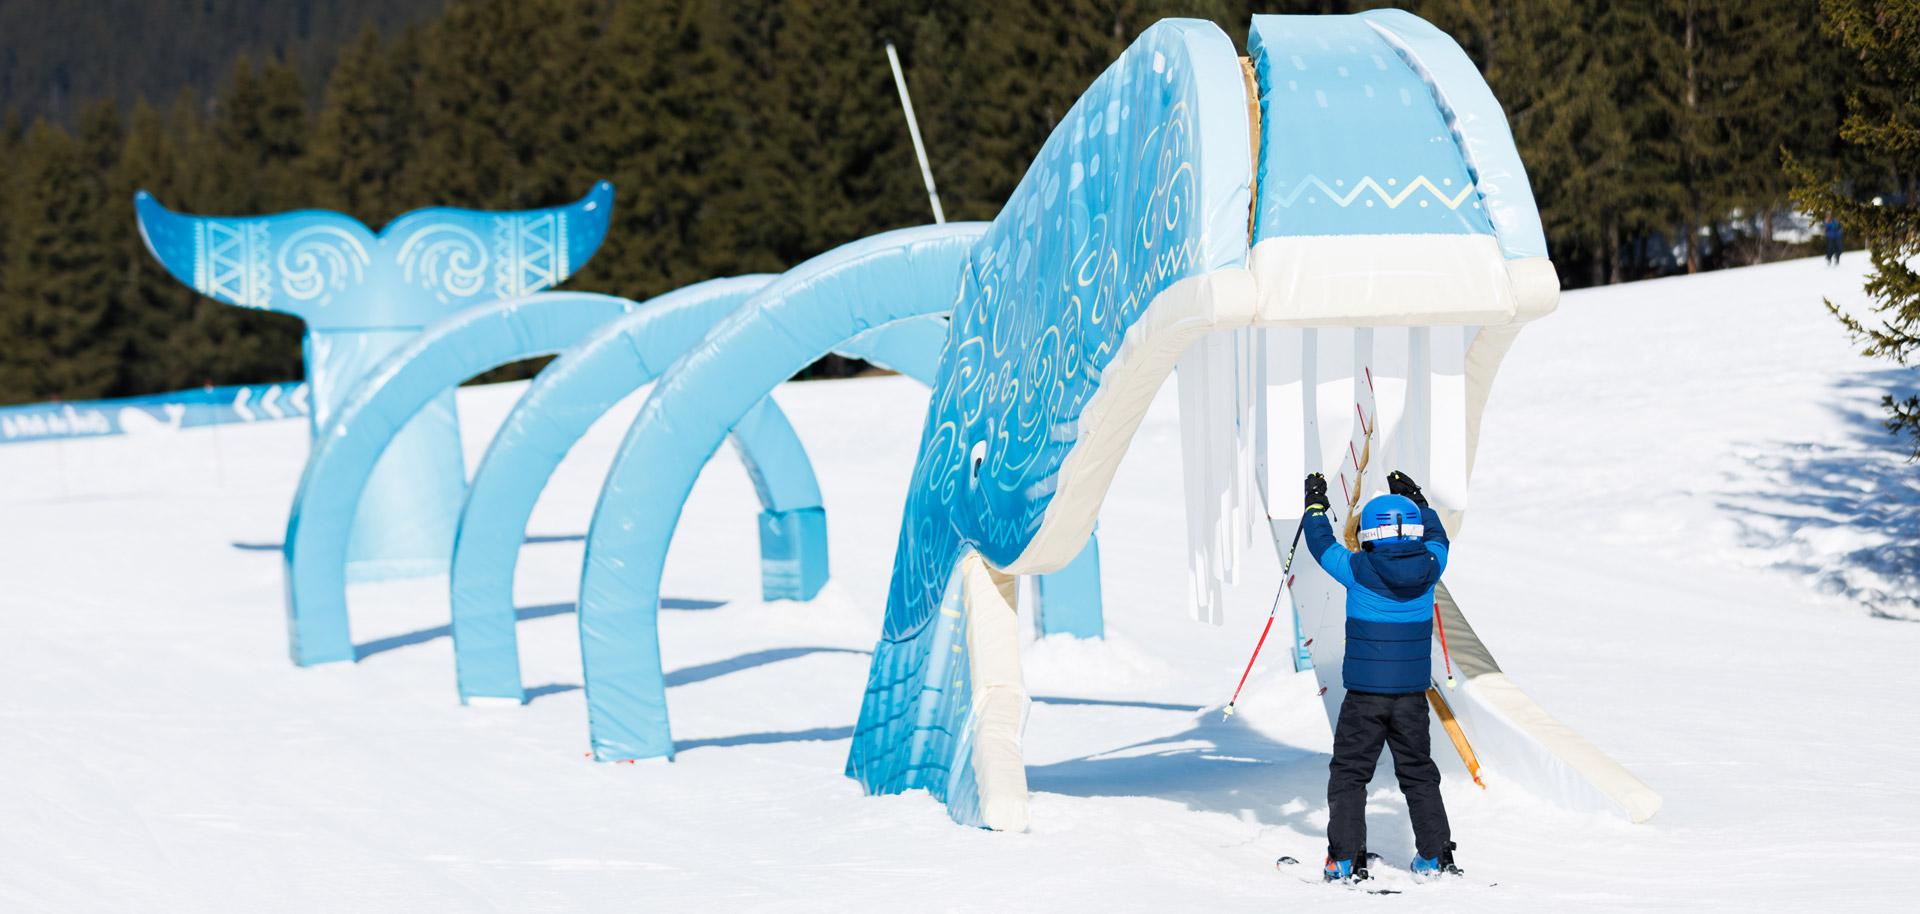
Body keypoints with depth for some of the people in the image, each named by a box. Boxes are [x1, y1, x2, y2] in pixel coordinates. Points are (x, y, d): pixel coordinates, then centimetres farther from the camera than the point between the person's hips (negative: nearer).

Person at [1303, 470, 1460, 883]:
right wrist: (1417, 499, 34)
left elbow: (1321, 544, 6)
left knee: (1349, 773, 6)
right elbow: (1435, 536, 20)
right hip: (1413, 694, 3)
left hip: (1365, 695, -3)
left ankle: (1346, 860, 1)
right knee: (1418, 773, 16)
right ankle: (1435, 857, 17)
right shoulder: (1428, 568, -3)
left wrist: (1315, 504, 22)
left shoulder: (1358, 570, -11)